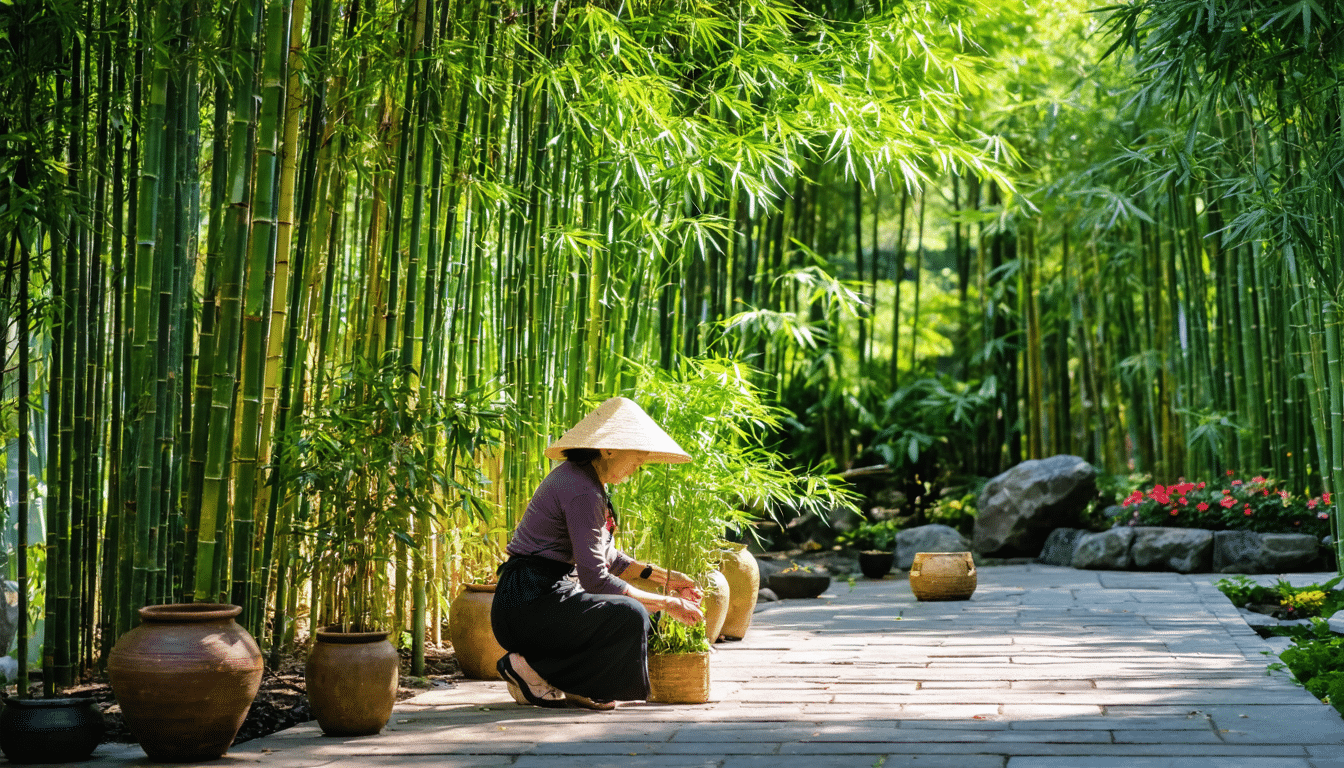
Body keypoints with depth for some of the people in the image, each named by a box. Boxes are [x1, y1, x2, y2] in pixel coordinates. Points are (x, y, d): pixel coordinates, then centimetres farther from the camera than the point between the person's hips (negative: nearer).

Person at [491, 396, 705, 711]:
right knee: (629, 614, -27)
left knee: (635, 609, 16)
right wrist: (666, 603, -14)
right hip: (528, 603, -11)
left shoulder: (581, 477, 14)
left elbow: (607, 557, 23)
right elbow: (595, 578, -21)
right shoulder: (581, 491, -18)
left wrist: (662, 576, 14)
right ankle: (530, 669, -12)